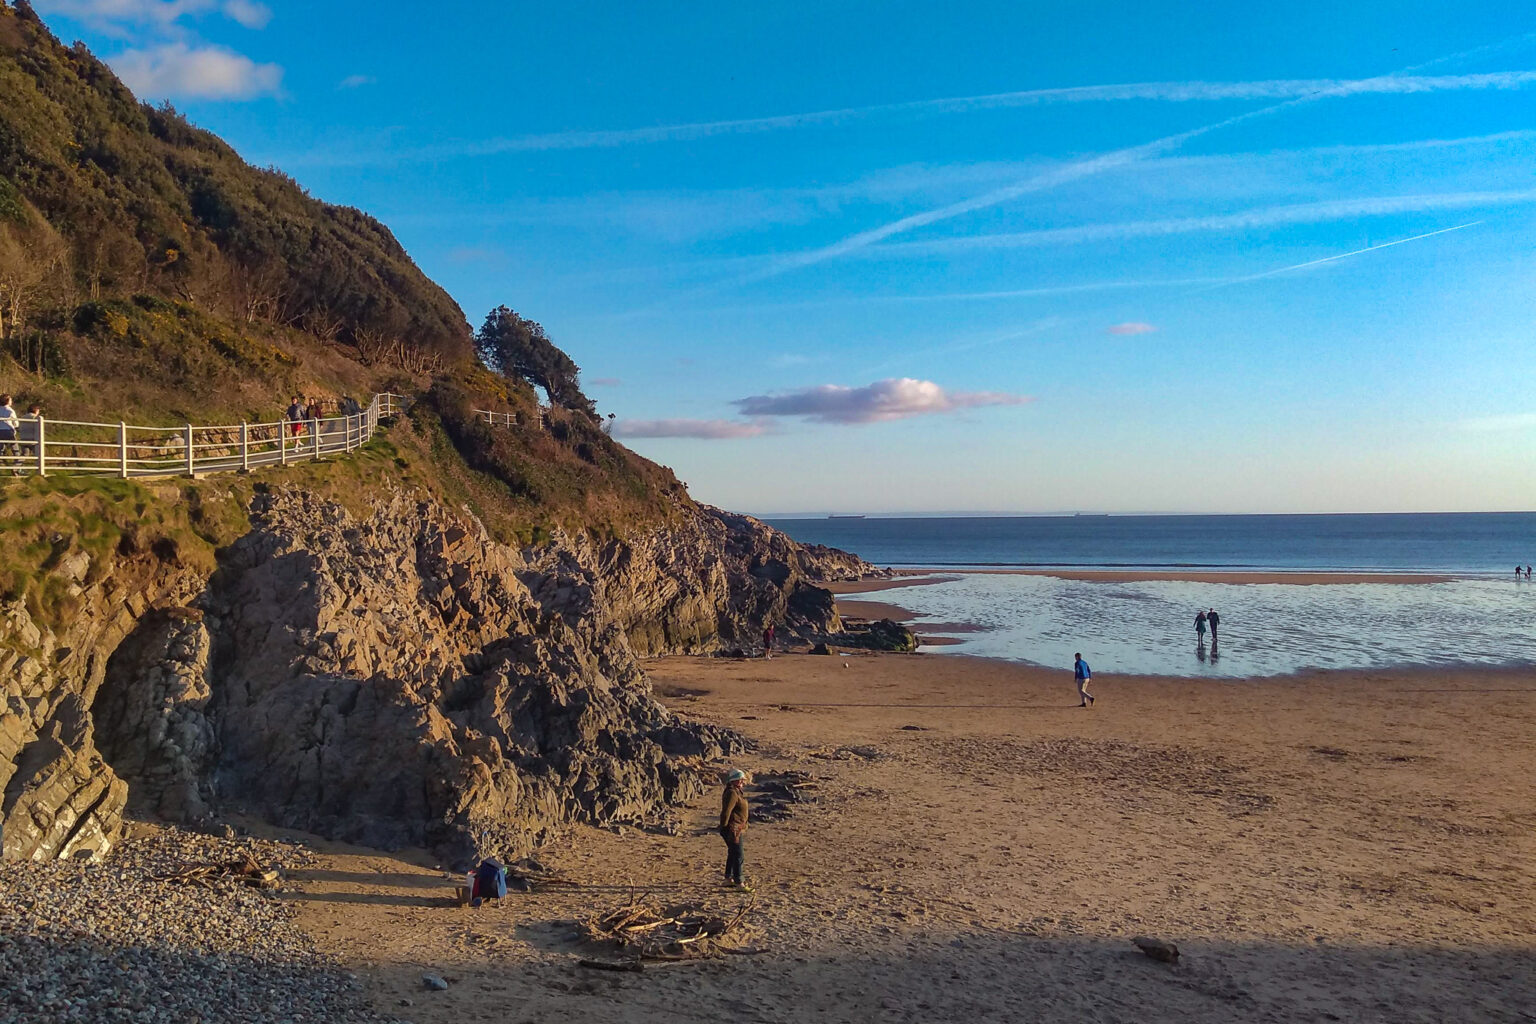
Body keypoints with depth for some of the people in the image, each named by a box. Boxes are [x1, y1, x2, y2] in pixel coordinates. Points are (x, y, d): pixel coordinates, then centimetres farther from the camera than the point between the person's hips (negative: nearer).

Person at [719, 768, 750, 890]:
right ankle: (738, 882, -4)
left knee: (732, 854, 19)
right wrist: (724, 828, -21)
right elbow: (726, 811, -25)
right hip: (733, 830, -11)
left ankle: (728, 879, 30)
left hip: (738, 829, 11)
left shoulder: (736, 792, 14)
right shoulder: (732, 793, -20)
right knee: (738, 856, -7)